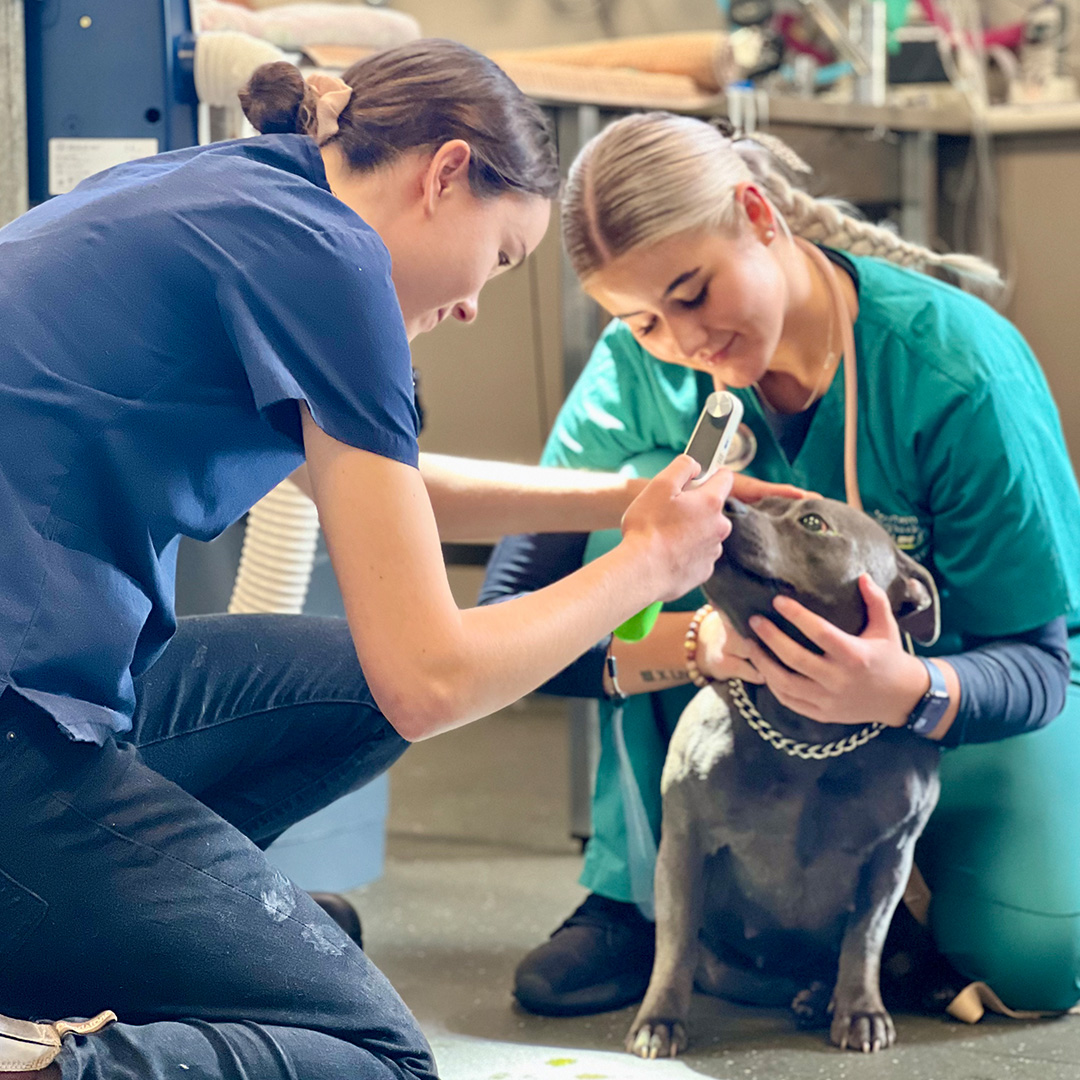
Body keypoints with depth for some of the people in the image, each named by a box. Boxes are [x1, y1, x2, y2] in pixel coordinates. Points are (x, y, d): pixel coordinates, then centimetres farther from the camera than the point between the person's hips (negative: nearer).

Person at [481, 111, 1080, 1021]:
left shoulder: (963, 369, -28)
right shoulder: (637, 369, -18)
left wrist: (907, 691, -47)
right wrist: (696, 640, -42)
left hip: (962, 685, -2)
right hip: (757, 698, 2)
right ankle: (636, 894, -16)